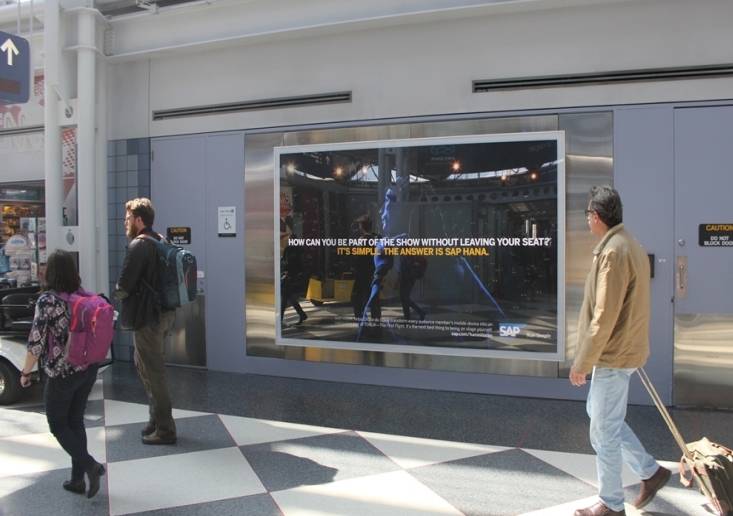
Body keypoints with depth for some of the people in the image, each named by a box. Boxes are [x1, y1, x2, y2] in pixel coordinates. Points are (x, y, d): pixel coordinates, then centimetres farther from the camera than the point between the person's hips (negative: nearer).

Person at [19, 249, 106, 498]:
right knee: (75, 421, 17)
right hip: (88, 369, 5)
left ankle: (90, 465, -3)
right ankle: (77, 479, 21)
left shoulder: (46, 300, -15)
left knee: (58, 424, 12)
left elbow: (36, 341, -14)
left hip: (61, 374, -5)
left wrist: (25, 372, -1)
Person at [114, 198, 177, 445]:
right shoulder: (161, 242, 11)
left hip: (147, 316, -9)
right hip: (163, 312, 9)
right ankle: (157, 419, 31)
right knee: (143, 365, 22)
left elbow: (124, 286, -21)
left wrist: (117, 292, 1)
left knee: (154, 373, 0)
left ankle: (165, 430, 10)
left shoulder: (138, 246, -17)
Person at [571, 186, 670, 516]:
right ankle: (650, 471, 31)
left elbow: (604, 316, -24)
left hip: (613, 355, -10)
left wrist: (582, 361, -18)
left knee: (604, 430, 2)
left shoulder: (613, 251, -22)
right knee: (600, 413, 23)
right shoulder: (630, 245, 11)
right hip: (624, 350, 10)